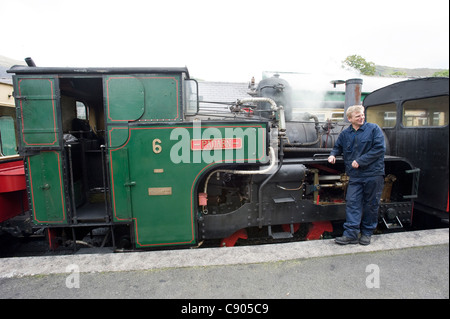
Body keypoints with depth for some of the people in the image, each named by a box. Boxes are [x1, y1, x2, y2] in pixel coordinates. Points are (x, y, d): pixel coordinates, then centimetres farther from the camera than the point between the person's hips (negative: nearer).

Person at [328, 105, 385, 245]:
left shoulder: (374, 129, -1)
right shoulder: (345, 134, 9)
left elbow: (379, 149, -9)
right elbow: (337, 147, 24)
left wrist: (360, 161, -14)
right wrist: (333, 154, 1)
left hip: (373, 174, -2)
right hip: (355, 176, 2)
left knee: (371, 204, 8)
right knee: (352, 203, -3)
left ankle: (367, 233, 22)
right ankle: (351, 234, 1)